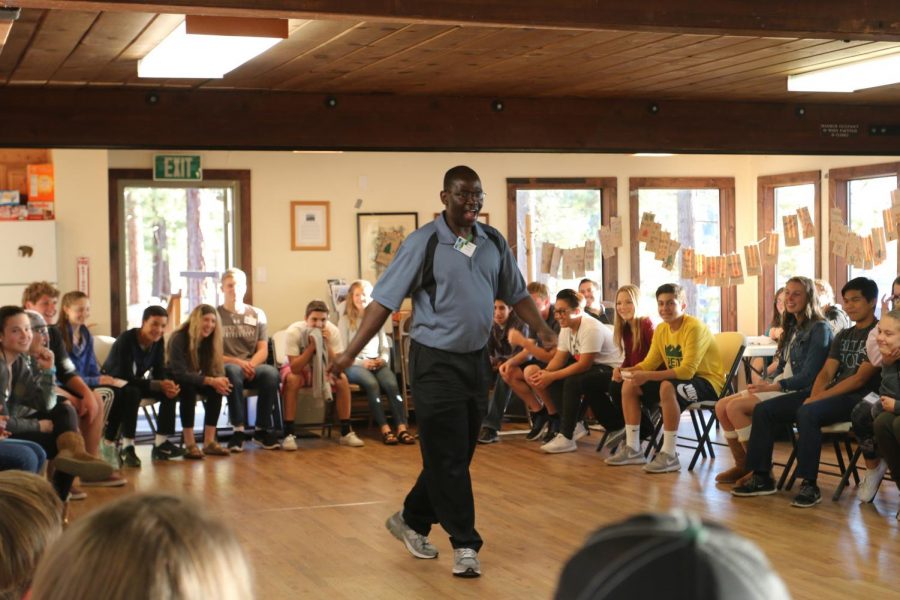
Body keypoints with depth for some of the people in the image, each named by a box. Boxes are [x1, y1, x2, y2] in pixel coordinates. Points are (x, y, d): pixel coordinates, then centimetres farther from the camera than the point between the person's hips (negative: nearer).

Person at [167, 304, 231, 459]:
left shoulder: (208, 339, -7)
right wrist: (211, 381, -41)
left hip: (191, 379, 6)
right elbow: (180, 373, -33)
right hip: (172, 381, -6)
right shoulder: (178, 339, -26)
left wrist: (218, 381, -35)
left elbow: (212, 369, -9)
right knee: (188, 388, -36)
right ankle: (190, 445, -36)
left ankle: (209, 442, -21)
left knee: (216, 389, -22)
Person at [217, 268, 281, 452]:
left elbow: (263, 351, 7)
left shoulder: (257, 314, 13)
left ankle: (262, 429, -18)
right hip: (226, 367, -2)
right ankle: (238, 430, -33)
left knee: (271, 373, -31)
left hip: (252, 368, 2)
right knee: (233, 371, -38)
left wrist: (251, 364, -15)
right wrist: (237, 362, -18)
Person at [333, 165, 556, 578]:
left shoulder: (494, 243, 5)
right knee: (446, 457, -2)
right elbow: (384, 300, -11)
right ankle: (464, 545, 7)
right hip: (435, 361, -6)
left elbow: (516, 294, 17)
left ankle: (412, 521, 31)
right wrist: (352, 351, -17)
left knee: (458, 454, 13)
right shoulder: (423, 243, -10)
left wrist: (542, 329, 4)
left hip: (477, 359, 6)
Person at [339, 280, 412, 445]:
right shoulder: (345, 320, 8)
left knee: (392, 384, -30)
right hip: (354, 364, -3)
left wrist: (383, 359, -5)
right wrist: (362, 362, -14)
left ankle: (401, 428, -40)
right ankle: (385, 429, -41)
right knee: (372, 384, -35)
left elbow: (385, 346, 17)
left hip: (377, 363, 3)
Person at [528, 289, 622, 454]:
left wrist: (551, 376, -26)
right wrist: (545, 373, -19)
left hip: (611, 371, -9)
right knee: (551, 382, -8)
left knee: (572, 381, -32)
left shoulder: (591, 328, -23)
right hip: (593, 369, 9)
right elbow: (559, 359, 3)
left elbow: (584, 365, -27)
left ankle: (566, 437, -25)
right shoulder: (566, 328, 4)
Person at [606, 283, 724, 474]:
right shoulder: (661, 329, 3)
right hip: (678, 380, 8)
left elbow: (687, 371, -30)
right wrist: (626, 371, -14)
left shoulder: (694, 327, -21)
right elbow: (649, 363, 7)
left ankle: (669, 455, -29)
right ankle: (633, 449, 4)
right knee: (629, 385, -2)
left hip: (707, 383, -8)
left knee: (667, 387, -37)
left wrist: (647, 376, -35)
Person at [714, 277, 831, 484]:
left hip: (798, 392, -9)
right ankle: (742, 465, 0)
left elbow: (809, 375, -16)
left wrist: (772, 387, -17)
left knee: (736, 407, -24)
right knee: (722, 406, -6)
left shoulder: (819, 328, -9)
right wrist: (765, 384, -2)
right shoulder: (793, 327, 18)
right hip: (778, 387, 9)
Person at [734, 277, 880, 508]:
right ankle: (761, 477, -3)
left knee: (807, 413, -37)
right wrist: (813, 395, -10)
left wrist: (819, 398, -17)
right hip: (830, 394, 8)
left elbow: (861, 378, -13)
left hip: (858, 398, -8)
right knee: (764, 409, -5)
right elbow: (826, 372, 12)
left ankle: (809, 485, -32)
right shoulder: (843, 336, 21)